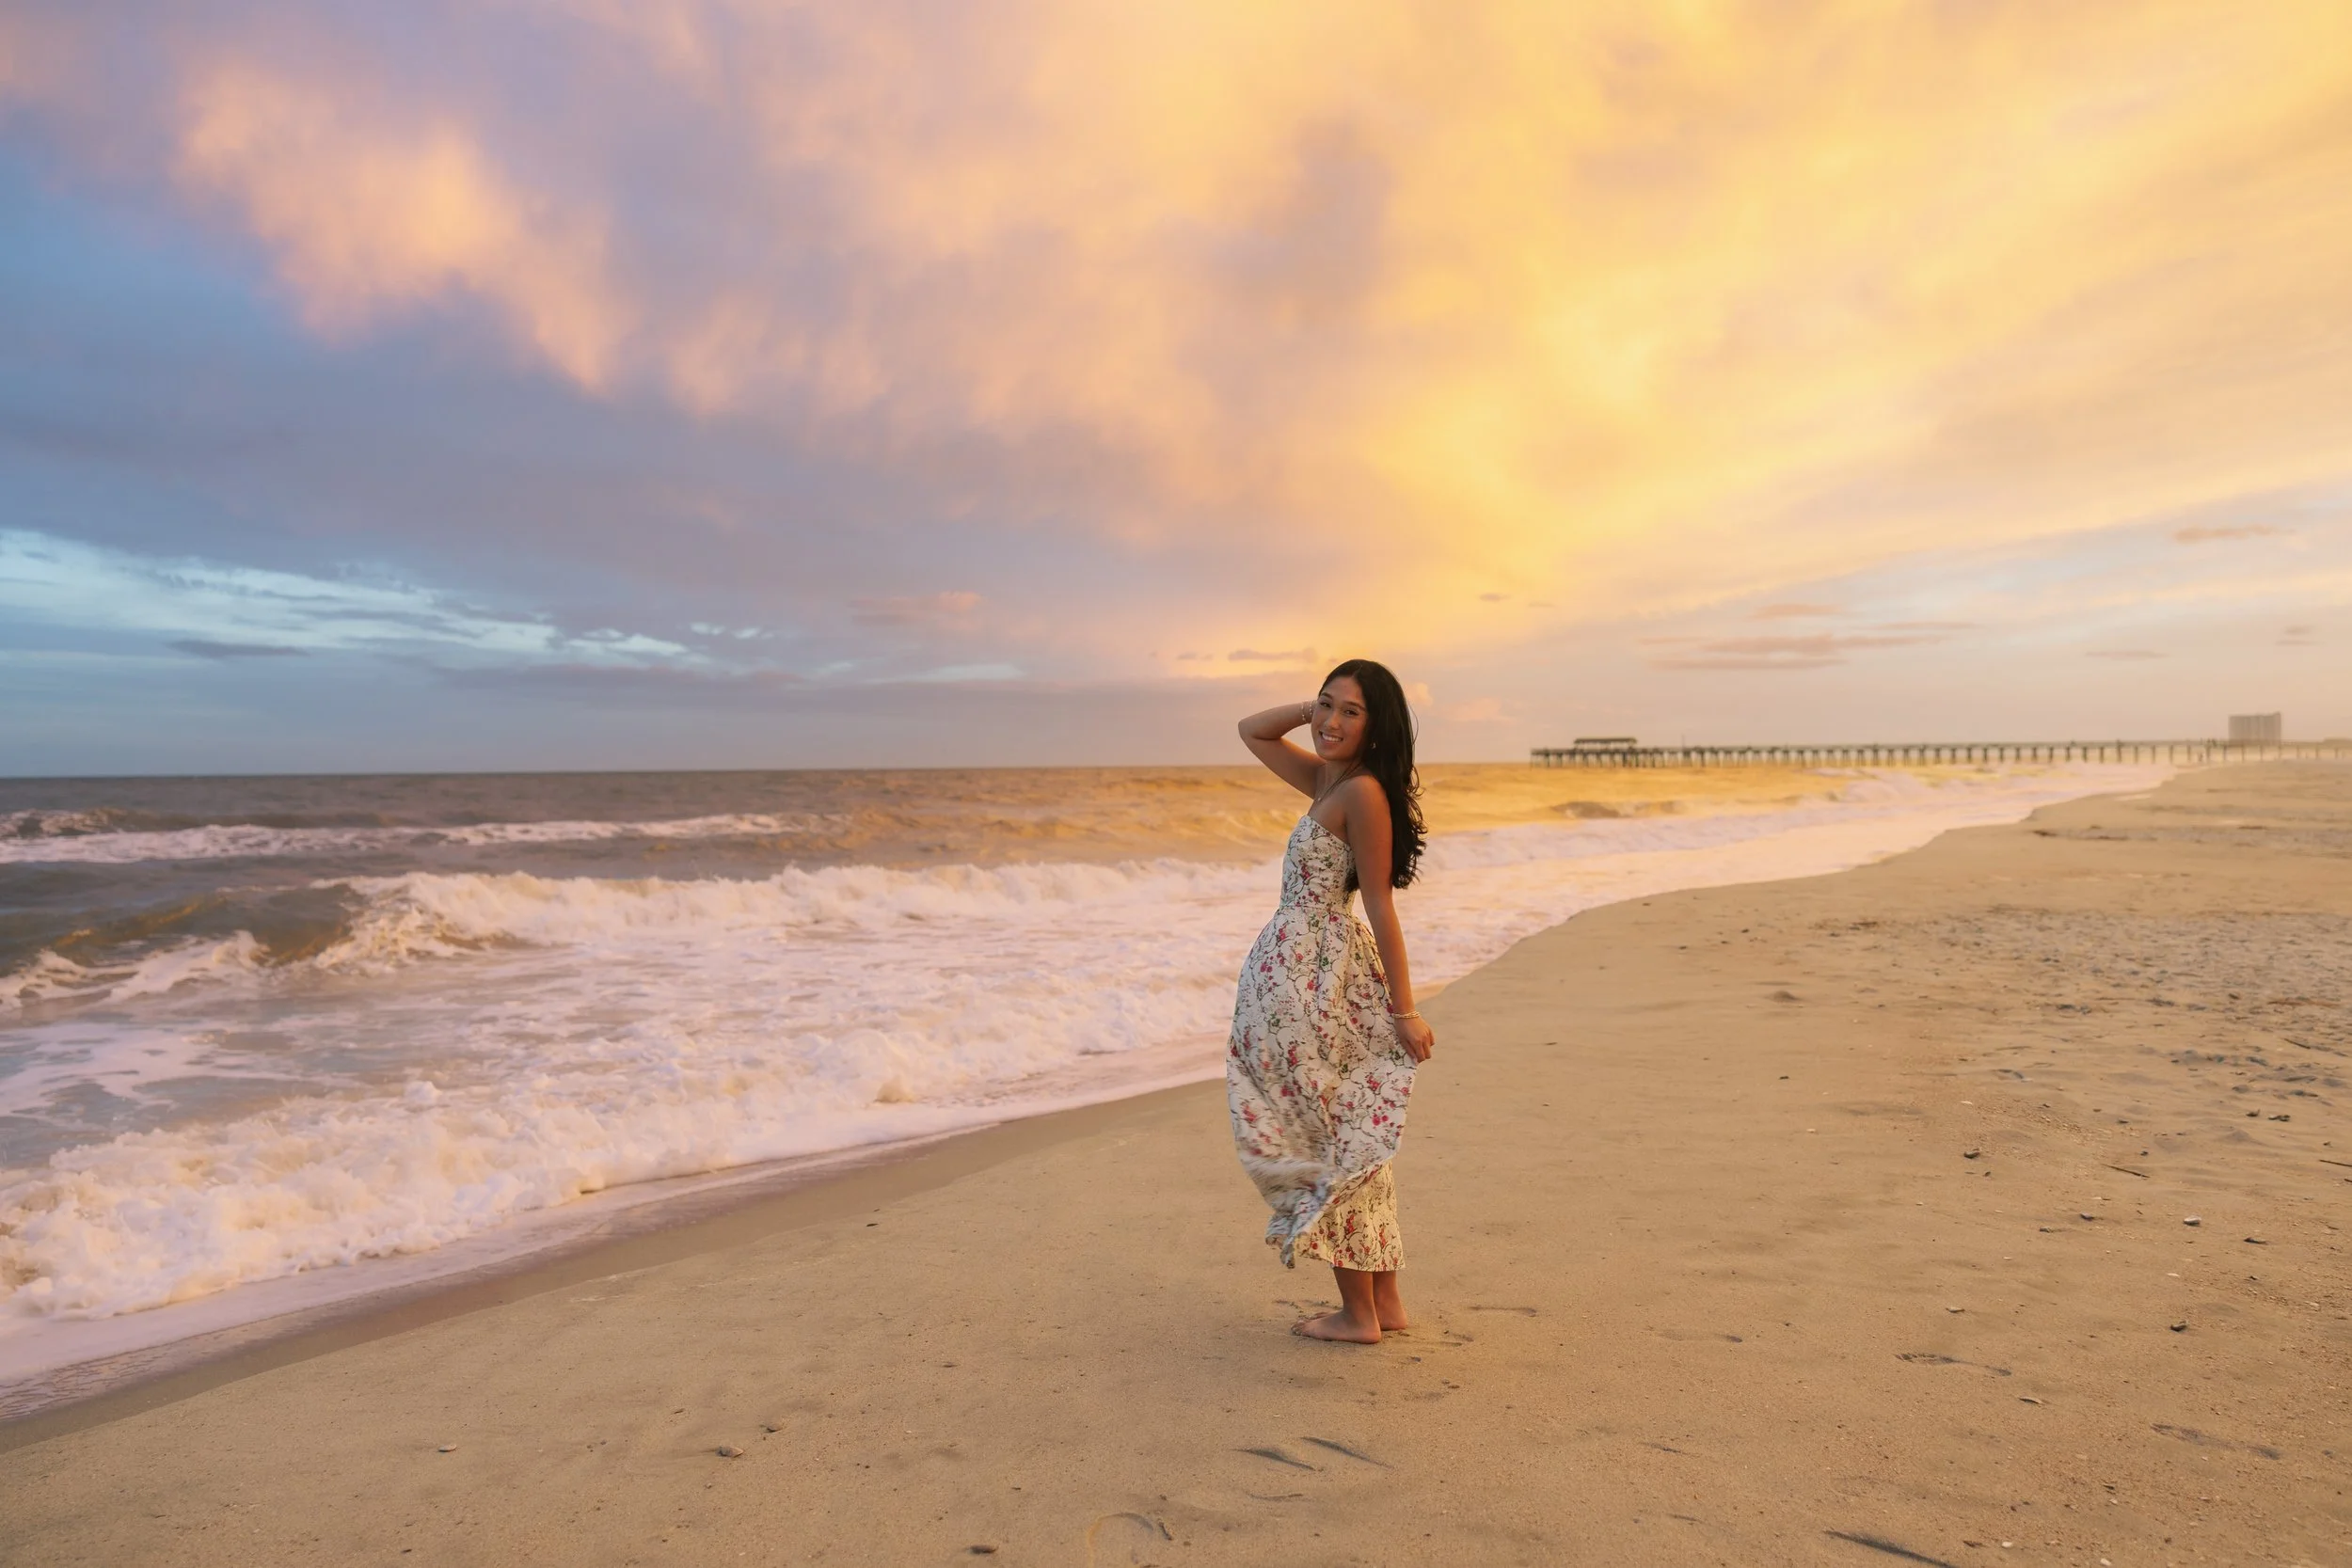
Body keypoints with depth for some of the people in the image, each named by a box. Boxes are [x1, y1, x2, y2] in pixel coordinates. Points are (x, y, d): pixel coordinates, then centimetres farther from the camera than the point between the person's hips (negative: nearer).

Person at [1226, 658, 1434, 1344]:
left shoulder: (1362, 792, -15)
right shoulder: (1325, 780, 11)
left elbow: (1380, 906, -17)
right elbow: (1252, 730, 25)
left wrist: (1405, 1011, -15)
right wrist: (1310, 707, 9)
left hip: (1316, 975, -10)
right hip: (1307, 970, 10)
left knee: (1328, 1139, 0)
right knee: (1347, 1142, 14)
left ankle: (1358, 1312, 11)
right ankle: (1385, 1301, 23)